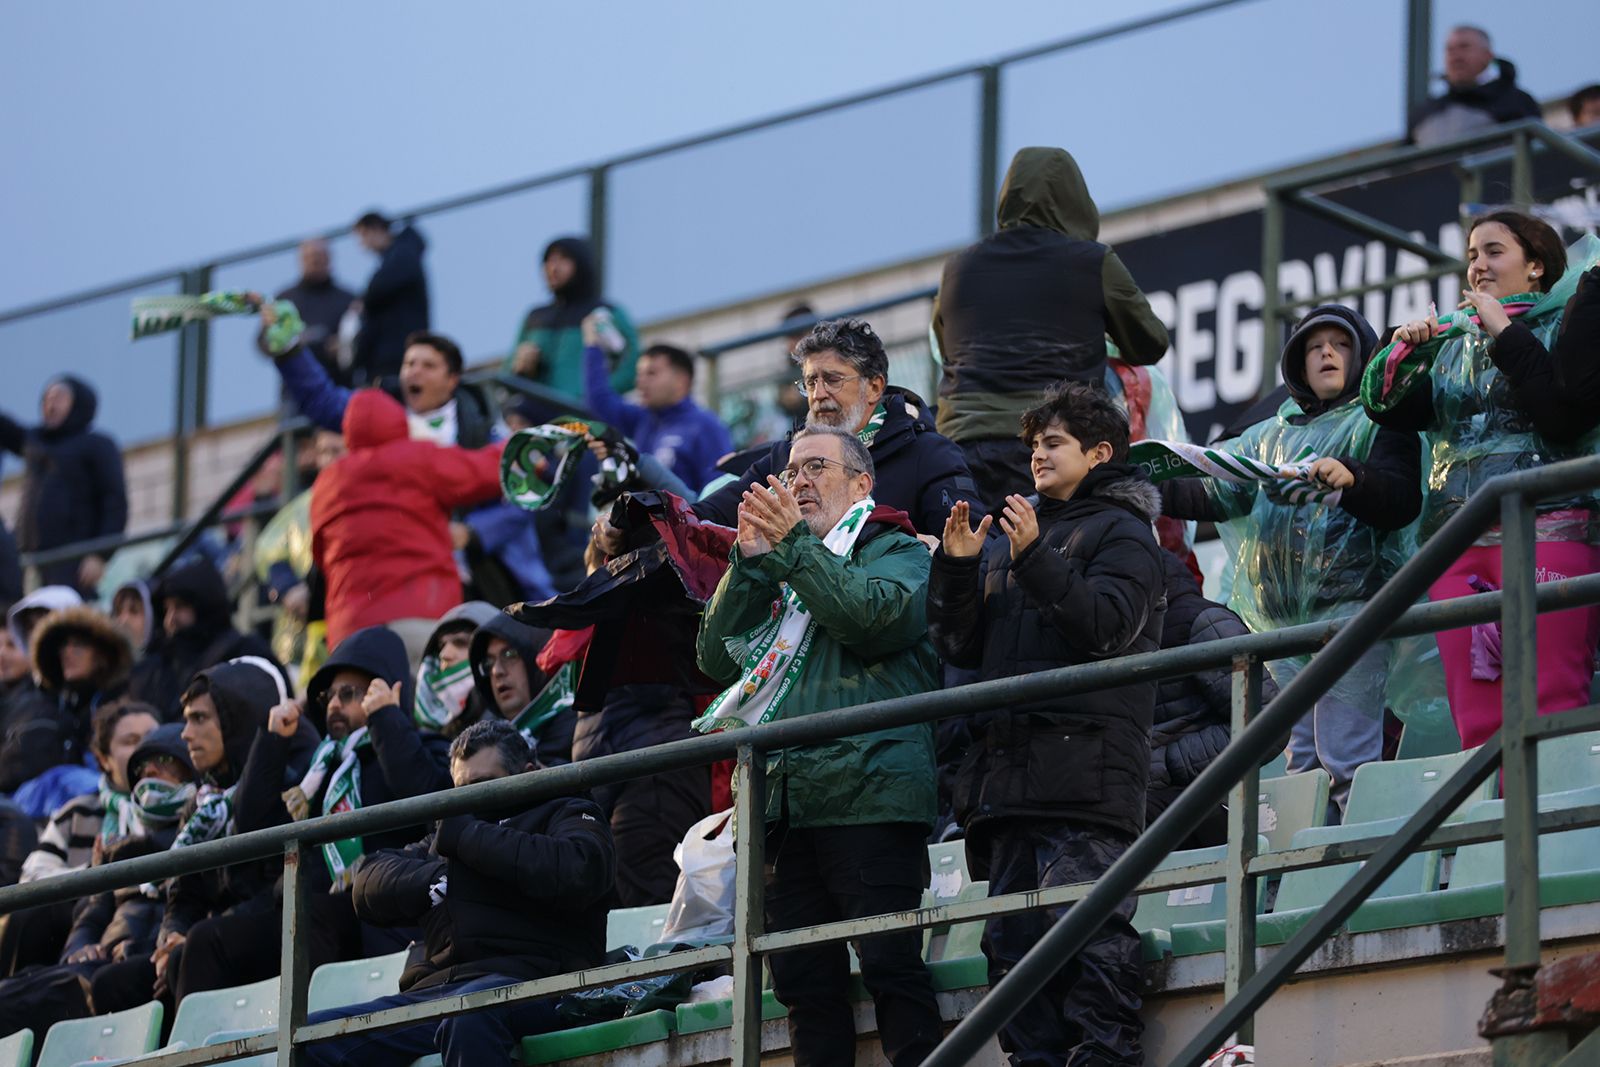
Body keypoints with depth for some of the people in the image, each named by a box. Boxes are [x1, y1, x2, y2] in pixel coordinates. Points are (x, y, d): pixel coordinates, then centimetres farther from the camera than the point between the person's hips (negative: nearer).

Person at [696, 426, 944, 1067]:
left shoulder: (899, 553, 9)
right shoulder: (776, 573, 25)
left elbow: (870, 616, -13)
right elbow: (716, 658, 12)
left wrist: (794, 542, -10)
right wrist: (751, 559, 3)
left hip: (870, 793, -6)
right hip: (786, 800, 6)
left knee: (890, 966, -12)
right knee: (804, 981, 3)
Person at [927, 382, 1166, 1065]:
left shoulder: (1121, 532, 6)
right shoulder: (1012, 535, 26)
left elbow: (1107, 624, -11)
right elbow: (961, 647, 20)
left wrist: (1034, 559, -17)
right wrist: (956, 567, 5)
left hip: (1085, 769, -7)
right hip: (1008, 770, 7)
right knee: (1014, 941, 3)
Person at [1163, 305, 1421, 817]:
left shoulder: (1378, 425, 6)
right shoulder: (1270, 436, 24)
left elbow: (1404, 501, -8)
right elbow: (1218, 495, 16)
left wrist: (1352, 479, -27)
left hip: (1348, 598, -6)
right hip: (1278, 613, 6)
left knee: (1345, 755, -13)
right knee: (1301, 755, 7)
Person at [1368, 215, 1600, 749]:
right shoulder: (1453, 343, 25)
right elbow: (1389, 410, 18)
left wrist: (1508, 338, -5)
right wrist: (1399, 351, 1)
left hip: (1545, 528, -6)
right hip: (1457, 541, 6)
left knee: (1551, 714, -15)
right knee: (1477, 724, -4)